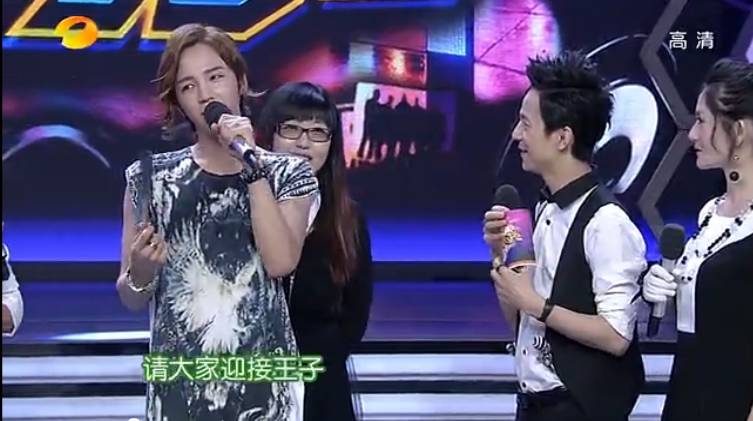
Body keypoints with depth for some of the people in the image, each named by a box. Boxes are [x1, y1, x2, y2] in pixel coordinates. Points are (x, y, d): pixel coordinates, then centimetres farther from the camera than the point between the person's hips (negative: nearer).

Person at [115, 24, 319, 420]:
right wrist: (140, 273, -14)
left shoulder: (288, 173, 2)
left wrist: (251, 164, -15)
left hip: (262, 378, 0)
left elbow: (280, 262, -15)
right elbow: (131, 298, 7)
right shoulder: (152, 177, 2)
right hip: (179, 381, 0)